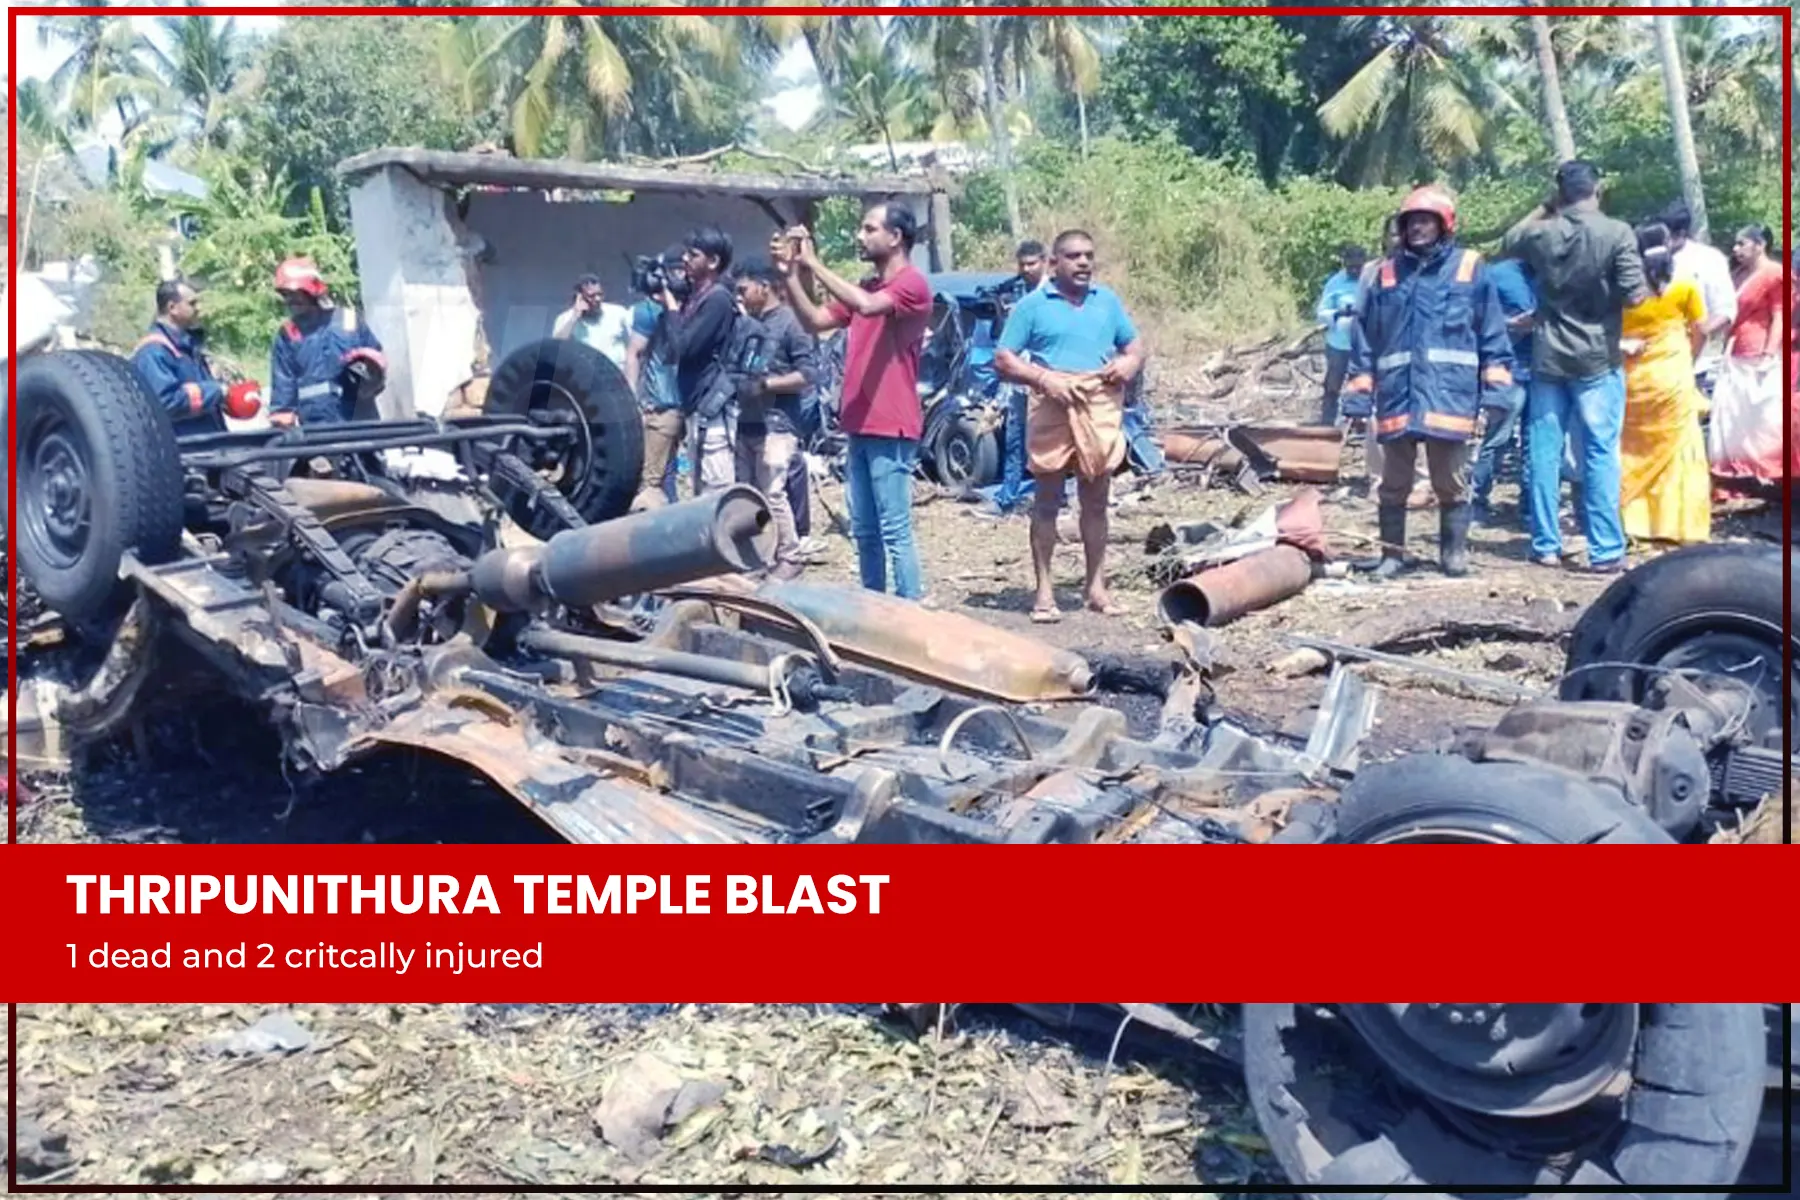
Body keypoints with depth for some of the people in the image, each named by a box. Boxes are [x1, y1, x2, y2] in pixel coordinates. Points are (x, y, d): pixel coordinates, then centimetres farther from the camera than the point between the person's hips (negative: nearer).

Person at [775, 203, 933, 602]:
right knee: (864, 530, 13)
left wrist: (813, 263, -21)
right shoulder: (866, 287, 19)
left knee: (895, 531, -7)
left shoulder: (912, 284, -9)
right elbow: (815, 321, 14)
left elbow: (867, 306, -27)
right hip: (859, 427, 9)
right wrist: (790, 275, 2)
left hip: (890, 430, -9)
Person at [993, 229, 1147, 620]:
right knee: (1047, 500, 1)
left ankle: (1096, 586, 19)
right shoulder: (1033, 305, 2)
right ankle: (1044, 591, 7)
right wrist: (1043, 378, -16)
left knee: (1096, 502, 9)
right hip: (1052, 408, -4)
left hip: (1101, 408, 4)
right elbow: (1003, 360, -1)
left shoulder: (1108, 300, 15)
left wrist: (1130, 363, -2)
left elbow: (1134, 343, 22)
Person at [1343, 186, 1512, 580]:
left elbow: (1493, 331, 4)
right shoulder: (1386, 273, 12)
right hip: (1397, 395, 2)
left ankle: (1454, 551, 18)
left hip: (1449, 394, -2)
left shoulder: (1471, 268, 5)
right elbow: (1365, 334, 13)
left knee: (1451, 482, 7)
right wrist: (1360, 384, 6)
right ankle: (1392, 553, 18)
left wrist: (1496, 384, -4)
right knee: (1394, 483, 9)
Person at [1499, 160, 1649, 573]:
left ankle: (1546, 546, 11)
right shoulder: (1617, 233, -9)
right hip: (1597, 360, -3)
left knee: (1543, 453, 7)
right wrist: (1650, 289, 9)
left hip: (1548, 358, 3)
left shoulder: (1541, 233, 0)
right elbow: (1634, 296, -12)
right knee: (1600, 454, 0)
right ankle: (1606, 551, 1)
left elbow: (1506, 245, 22)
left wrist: (1543, 209, 22)